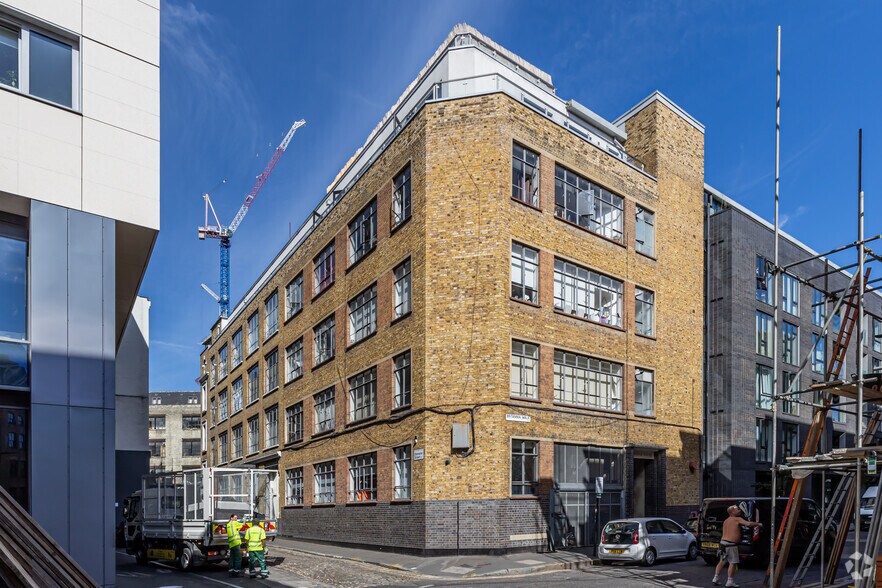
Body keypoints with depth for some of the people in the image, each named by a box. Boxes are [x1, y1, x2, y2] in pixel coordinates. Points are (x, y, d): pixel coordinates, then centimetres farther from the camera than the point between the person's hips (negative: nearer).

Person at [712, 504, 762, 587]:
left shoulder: (725, 521, 19)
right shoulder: (737, 519, -3)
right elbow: (748, 524, -15)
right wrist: (758, 524, 1)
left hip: (723, 542, 8)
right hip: (731, 544, -8)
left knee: (722, 562, 17)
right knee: (733, 563, -1)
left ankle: (715, 579, 18)